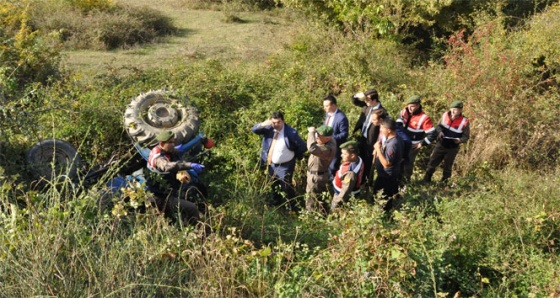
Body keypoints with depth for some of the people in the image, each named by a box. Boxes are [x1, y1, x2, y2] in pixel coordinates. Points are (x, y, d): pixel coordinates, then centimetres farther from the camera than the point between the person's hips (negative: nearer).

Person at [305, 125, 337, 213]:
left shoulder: (328, 148, -35)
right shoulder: (327, 140, -5)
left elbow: (312, 148, -50)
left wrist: (311, 132, -38)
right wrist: (313, 132, -6)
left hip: (317, 177, -10)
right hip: (313, 173, 10)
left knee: (311, 204, 4)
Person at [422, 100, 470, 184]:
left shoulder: (464, 122, -18)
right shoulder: (445, 115, -8)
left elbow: (466, 136, -10)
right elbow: (439, 126, 6)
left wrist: (459, 140, -31)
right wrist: (440, 131, -16)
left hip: (452, 148, -3)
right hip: (440, 145, 3)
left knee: (447, 166, 10)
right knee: (432, 162, 9)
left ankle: (443, 182, 26)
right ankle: (426, 180, 23)